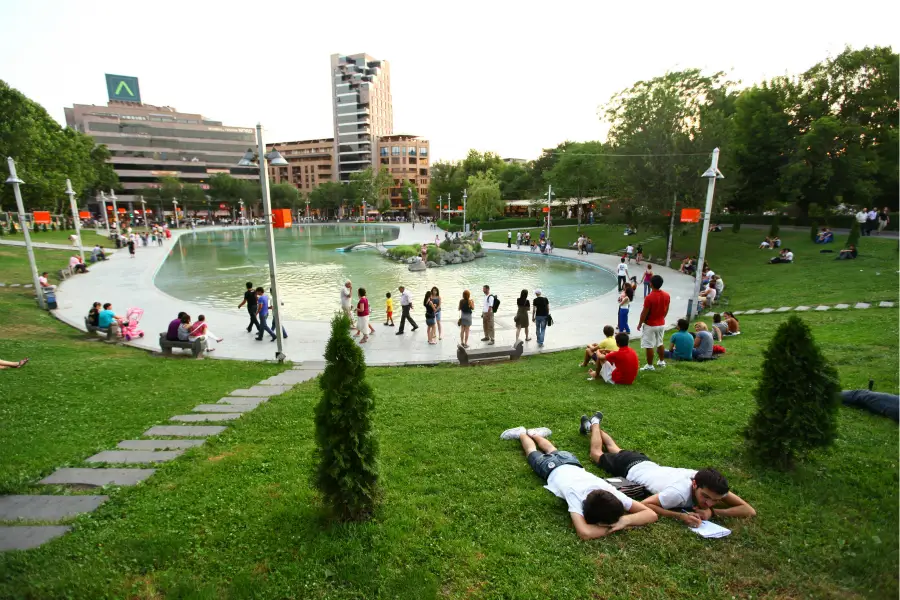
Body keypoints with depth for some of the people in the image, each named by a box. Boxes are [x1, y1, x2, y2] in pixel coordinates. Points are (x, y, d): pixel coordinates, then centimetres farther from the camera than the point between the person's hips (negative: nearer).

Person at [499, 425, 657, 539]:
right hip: (552, 469, -4)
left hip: (569, 461, 4)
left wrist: (626, 519, -52)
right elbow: (584, 533, -62)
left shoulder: (610, 492, -40)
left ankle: (535, 434, 61)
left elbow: (652, 514, -36)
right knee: (533, 454, 29)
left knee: (553, 452, 37)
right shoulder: (576, 495, -50)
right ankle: (522, 433, 53)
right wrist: (614, 526, -51)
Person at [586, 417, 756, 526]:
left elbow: (750, 511, -26)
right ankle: (593, 425, 46)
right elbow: (644, 505, -38)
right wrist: (680, 515, -46)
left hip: (644, 463, 5)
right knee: (597, 454, 25)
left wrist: (712, 511, -38)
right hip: (631, 469, -5)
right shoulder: (679, 492, -45)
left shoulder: (708, 483, -31)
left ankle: (595, 424, 54)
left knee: (615, 450, 34)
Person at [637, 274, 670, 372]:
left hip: (650, 325, -7)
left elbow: (644, 313, -18)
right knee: (660, 343, 23)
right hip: (661, 324, 7)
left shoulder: (649, 297, -24)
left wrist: (640, 324, -5)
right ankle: (662, 361, 35)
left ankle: (650, 365, 9)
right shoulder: (666, 295, -4)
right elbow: (666, 310, 8)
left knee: (649, 346, 2)